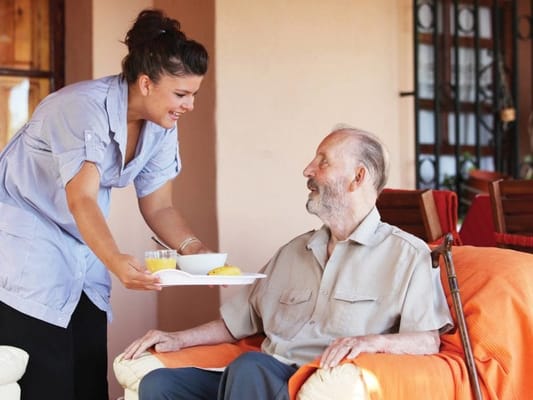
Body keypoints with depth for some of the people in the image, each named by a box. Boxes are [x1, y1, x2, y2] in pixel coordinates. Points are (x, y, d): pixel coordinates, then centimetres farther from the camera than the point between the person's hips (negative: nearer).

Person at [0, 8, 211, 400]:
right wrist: (116, 261, -50)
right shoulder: (84, 108, -25)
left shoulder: (162, 127, -4)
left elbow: (158, 206, 0)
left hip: (83, 249, 7)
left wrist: (194, 248, -18)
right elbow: (82, 201, -34)